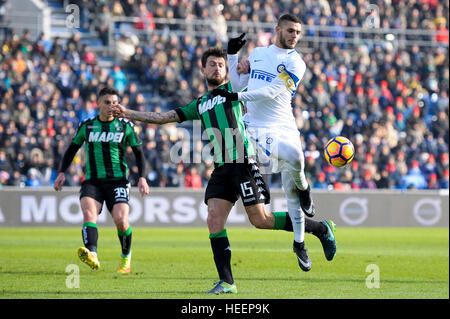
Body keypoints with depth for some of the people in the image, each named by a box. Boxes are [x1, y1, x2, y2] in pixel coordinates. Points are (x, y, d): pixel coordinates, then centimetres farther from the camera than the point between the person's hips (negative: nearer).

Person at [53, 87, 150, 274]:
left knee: (120, 220, -18)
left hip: (118, 180, -1)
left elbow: (138, 152, 9)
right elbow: (72, 149, 19)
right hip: (92, 180, 1)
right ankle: (92, 256, -48)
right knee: (89, 213, -26)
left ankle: (126, 256, 12)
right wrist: (62, 172, 9)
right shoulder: (87, 126, 9)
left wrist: (142, 177, -3)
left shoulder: (126, 126, 6)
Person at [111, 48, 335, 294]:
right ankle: (226, 282, -7)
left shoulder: (234, 89, 7)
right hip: (221, 169, 6)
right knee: (214, 221, -8)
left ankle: (321, 229, 8)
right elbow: (163, 117, 23)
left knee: (260, 220, -7)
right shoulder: (200, 104, 21)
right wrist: (127, 114, 18)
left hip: (244, 163, -6)